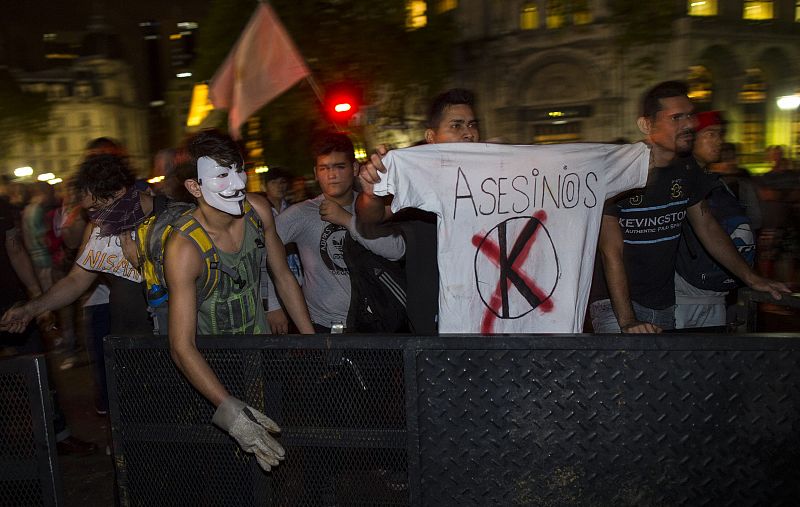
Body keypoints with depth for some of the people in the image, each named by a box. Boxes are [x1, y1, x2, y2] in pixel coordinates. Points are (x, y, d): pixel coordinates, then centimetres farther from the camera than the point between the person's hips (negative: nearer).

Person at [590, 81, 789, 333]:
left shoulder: (686, 168, 4)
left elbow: (707, 226, 16)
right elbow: (612, 252, -19)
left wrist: (751, 278, 13)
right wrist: (627, 321, -25)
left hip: (664, 303, 6)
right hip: (615, 302, -6)